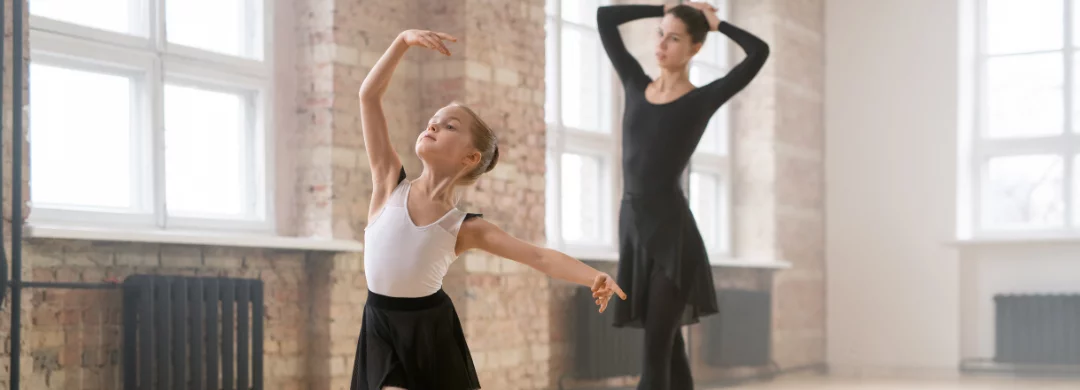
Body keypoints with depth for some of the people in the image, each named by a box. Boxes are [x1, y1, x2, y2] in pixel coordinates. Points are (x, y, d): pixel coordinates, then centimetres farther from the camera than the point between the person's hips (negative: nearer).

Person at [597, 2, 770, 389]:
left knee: (656, 351, -8)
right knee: (668, 348, 11)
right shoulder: (636, 84, 13)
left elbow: (759, 51, -13)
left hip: (671, 230, -6)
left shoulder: (703, 99, -1)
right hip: (633, 226, 6)